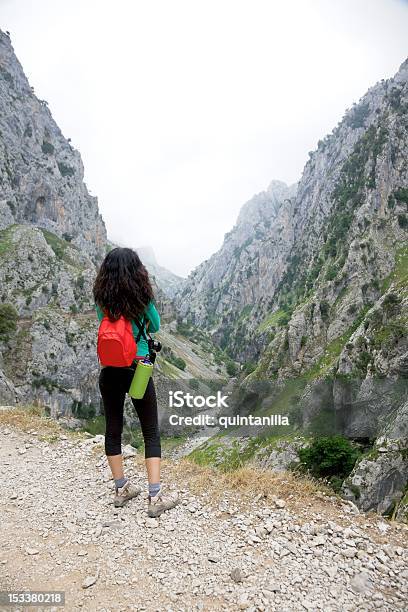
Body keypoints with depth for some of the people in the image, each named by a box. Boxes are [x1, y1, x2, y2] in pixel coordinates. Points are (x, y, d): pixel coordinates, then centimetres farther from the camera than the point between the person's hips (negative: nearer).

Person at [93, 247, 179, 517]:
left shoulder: (101, 299, -1)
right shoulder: (142, 297, -9)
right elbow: (155, 326, 7)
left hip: (109, 370, 3)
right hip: (137, 369, -3)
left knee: (113, 428, 15)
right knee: (151, 431, 6)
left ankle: (122, 488, 27)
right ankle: (155, 497, 6)